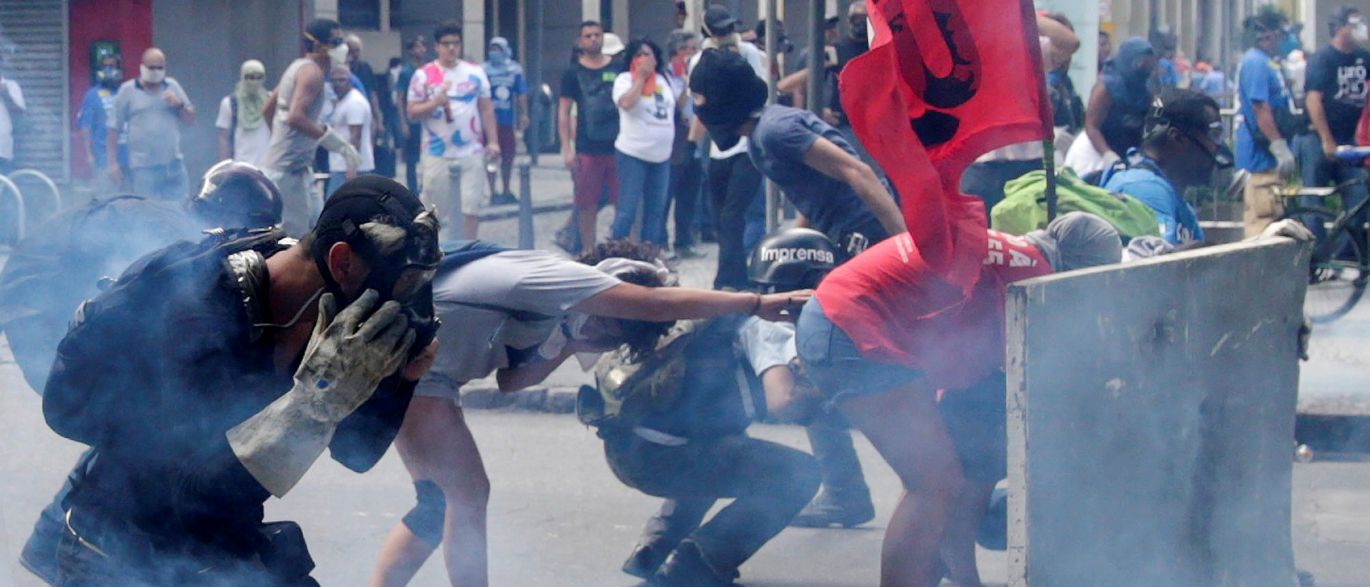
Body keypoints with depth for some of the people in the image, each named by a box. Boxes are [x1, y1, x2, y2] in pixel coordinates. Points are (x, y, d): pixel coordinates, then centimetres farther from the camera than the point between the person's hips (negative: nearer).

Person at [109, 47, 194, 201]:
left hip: (173, 165, 3)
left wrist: (179, 105, -5)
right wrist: (113, 164, -5)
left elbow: (191, 120, 16)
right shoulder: (127, 90, 3)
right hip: (143, 168, -3)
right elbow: (113, 129, 1)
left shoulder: (172, 87, 13)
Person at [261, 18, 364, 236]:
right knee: (295, 237, -8)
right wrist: (335, 141, -22)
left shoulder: (298, 67, 16)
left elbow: (268, 110, 22)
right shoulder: (313, 72, -14)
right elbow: (295, 117, -27)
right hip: (288, 169, -10)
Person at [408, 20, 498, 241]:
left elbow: (486, 109, 10)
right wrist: (434, 103, -17)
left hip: (471, 152, 2)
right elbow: (412, 112, 0)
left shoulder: (475, 73, 8)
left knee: (471, 205, -1)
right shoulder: (424, 75, 2)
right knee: (431, 206, 2)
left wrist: (493, 142, 3)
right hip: (437, 154, -2)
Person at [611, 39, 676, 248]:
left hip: (662, 155, 7)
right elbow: (626, 102, -23)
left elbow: (676, 104, 26)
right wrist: (641, 77, -16)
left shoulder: (663, 80, 13)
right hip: (632, 154, -7)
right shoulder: (625, 79, -5)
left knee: (656, 209, 12)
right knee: (627, 209, -7)